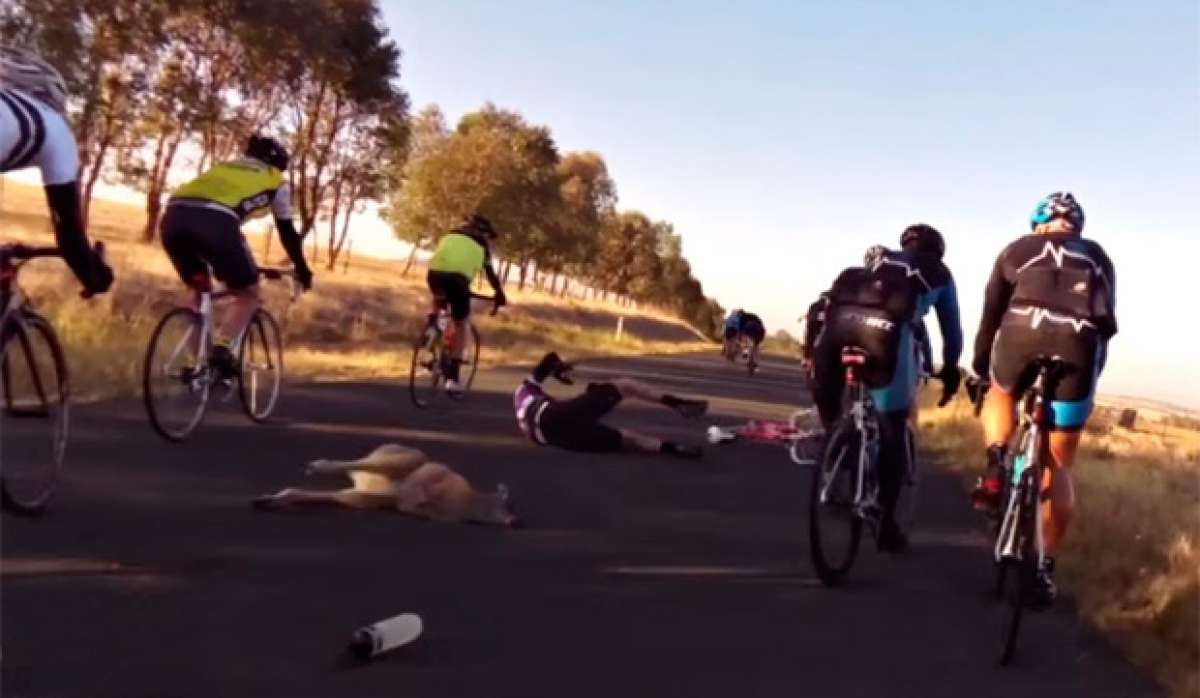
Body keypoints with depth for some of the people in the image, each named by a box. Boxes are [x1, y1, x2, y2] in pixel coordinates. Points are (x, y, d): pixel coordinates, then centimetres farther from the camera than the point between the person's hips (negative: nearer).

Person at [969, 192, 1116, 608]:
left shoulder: (1017, 249, 27)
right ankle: (1046, 569, 9)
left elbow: (991, 316, 28)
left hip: (1024, 329, -1)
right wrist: (1088, 369, 41)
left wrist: (979, 368, 37)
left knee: (1001, 396, 33)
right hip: (1081, 342, 1)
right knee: (1059, 465, 11)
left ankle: (994, 465, 5)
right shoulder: (1098, 258, 33)